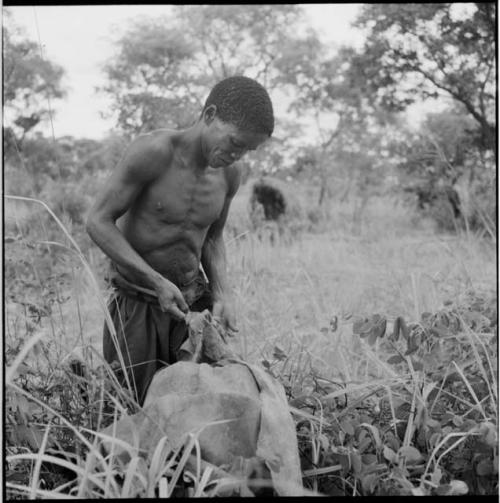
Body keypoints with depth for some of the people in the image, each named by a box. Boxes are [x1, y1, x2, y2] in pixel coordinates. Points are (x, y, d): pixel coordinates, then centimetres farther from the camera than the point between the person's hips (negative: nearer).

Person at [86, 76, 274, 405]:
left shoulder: (229, 175, -2)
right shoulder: (152, 151, -21)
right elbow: (98, 222, -17)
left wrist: (222, 295, -5)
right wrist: (157, 282, -23)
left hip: (191, 300, 5)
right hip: (137, 301, -5)